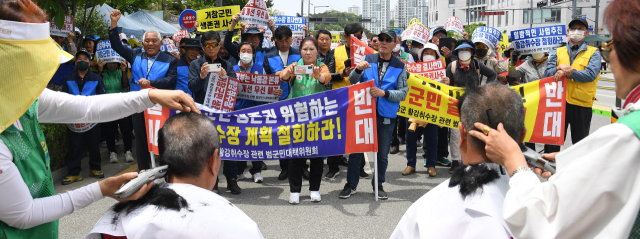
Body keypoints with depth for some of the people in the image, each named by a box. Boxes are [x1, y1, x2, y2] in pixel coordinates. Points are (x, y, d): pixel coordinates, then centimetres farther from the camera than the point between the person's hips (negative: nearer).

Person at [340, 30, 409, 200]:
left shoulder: (400, 67, 4)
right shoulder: (368, 59, 4)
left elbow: (403, 92, -1)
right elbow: (353, 81, 0)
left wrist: (384, 93, -17)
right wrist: (358, 69, -21)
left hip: (386, 116, 0)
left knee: (382, 153, 9)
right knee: (356, 149, 4)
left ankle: (378, 185, 25)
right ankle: (351, 184, 17)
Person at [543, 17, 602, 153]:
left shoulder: (593, 53, 4)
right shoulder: (558, 52, 12)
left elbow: (591, 74, -13)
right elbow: (547, 72, 1)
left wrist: (570, 72, -22)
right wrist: (559, 69, -19)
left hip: (582, 104, -2)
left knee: (579, 143, 10)